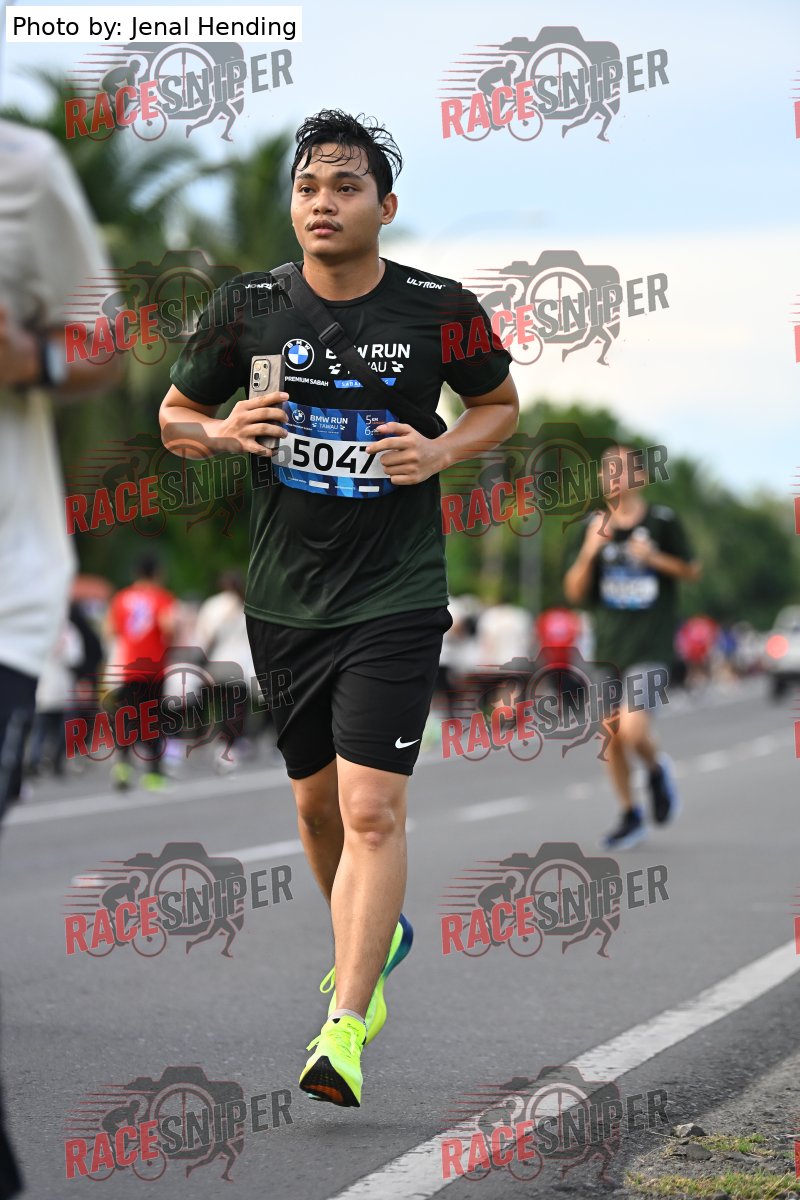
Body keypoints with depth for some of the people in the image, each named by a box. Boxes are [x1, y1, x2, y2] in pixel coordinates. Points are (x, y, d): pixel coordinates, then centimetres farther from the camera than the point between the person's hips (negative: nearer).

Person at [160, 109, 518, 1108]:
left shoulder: (439, 310, -5)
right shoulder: (248, 305, -1)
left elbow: (501, 402, 12)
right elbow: (174, 414, 11)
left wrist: (442, 449, -9)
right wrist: (224, 432, -11)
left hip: (395, 596, -4)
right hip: (282, 600, 4)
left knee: (371, 807, -15)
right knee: (316, 799, 17)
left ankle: (344, 1030, -17)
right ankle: (369, 940, 45)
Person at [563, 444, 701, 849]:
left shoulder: (662, 521, -5)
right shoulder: (596, 526, 3)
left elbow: (693, 570, 6)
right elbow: (574, 592, 1)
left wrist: (656, 558, -13)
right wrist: (589, 551, -16)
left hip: (650, 648, -4)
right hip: (608, 647, 4)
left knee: (632, 732, -19)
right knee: (610, 736, 9)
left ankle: (657, 768, 15)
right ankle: (629, 815, 28)